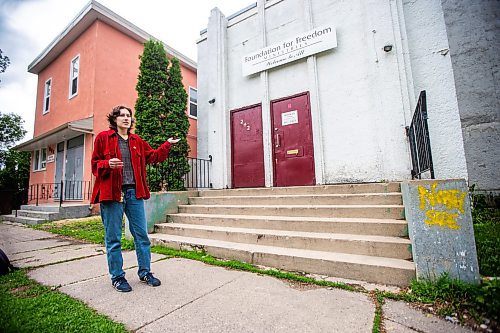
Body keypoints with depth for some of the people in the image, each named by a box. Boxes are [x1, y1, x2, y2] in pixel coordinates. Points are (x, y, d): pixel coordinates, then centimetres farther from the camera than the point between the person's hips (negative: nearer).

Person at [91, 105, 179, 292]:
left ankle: (145, 272, 23)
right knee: (113, 238, 6)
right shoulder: (103, 137, 4)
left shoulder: (137, 141, 15)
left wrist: (168, 144, 12)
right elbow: (95, 164, 2)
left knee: (142, 235, 8)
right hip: (112, 193, -3)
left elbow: (153, 156, 19)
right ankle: (117, 277, 22)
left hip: (134, 193, 4)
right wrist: (108, 164, -18)